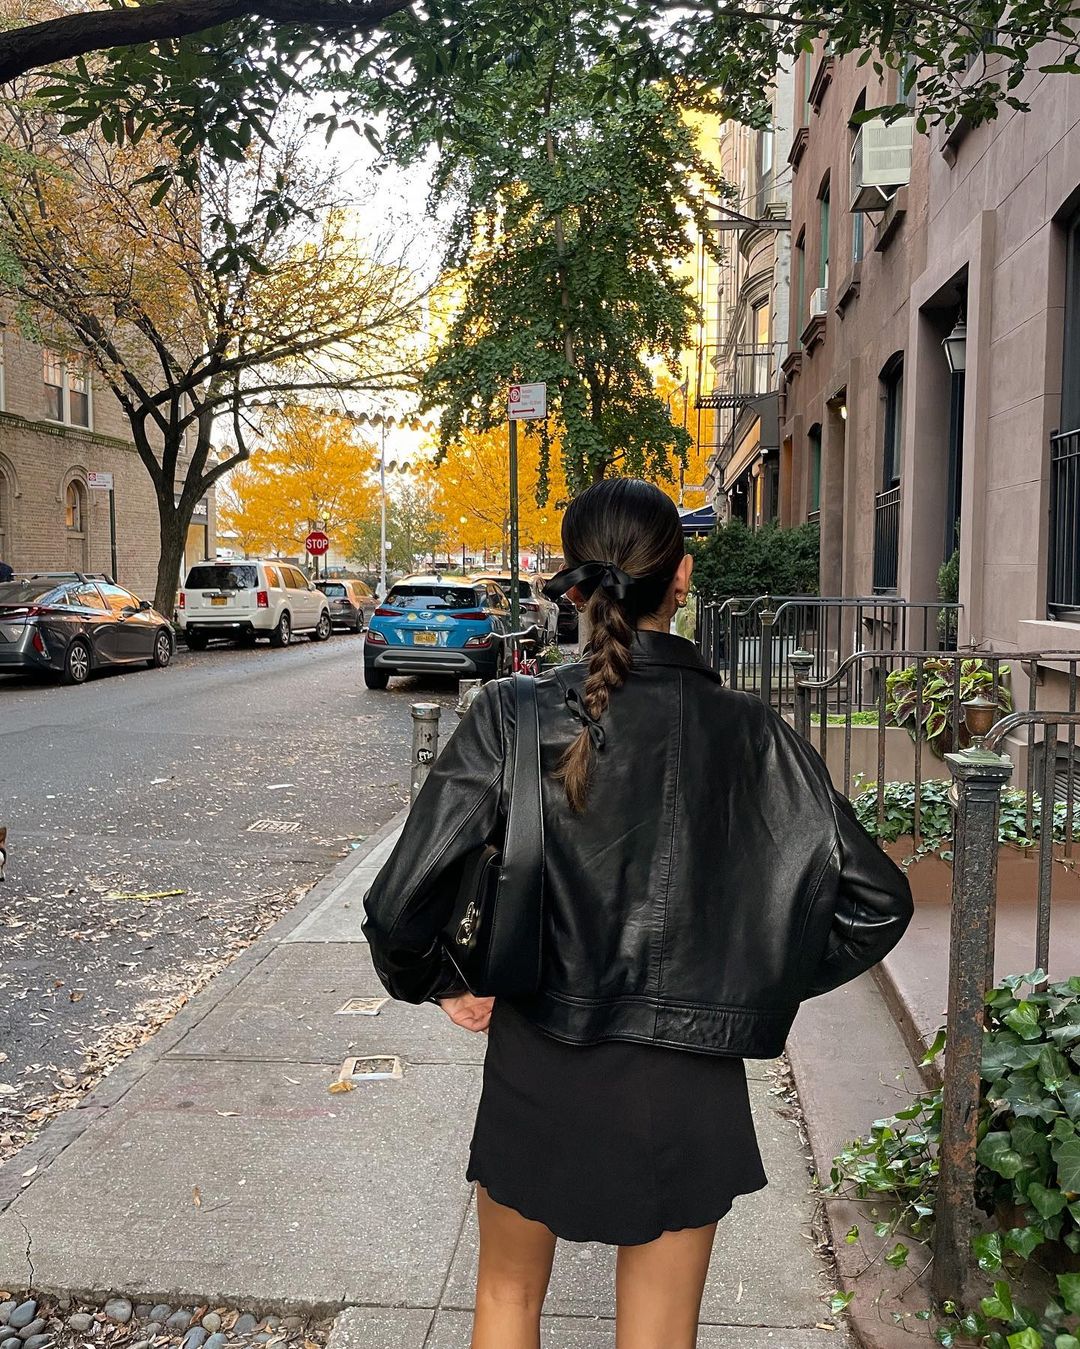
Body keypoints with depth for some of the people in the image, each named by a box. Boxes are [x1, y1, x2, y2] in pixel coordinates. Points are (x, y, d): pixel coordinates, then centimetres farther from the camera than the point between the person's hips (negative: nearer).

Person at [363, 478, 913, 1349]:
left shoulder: (512, 719, -15)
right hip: (688, 1086, 1)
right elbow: (877, 900, -6)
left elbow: (401, 902, -18)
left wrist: (437, 981, 2)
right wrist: (760, 989, 5)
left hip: (537, 1072, 0)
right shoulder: (749, 735, -11)